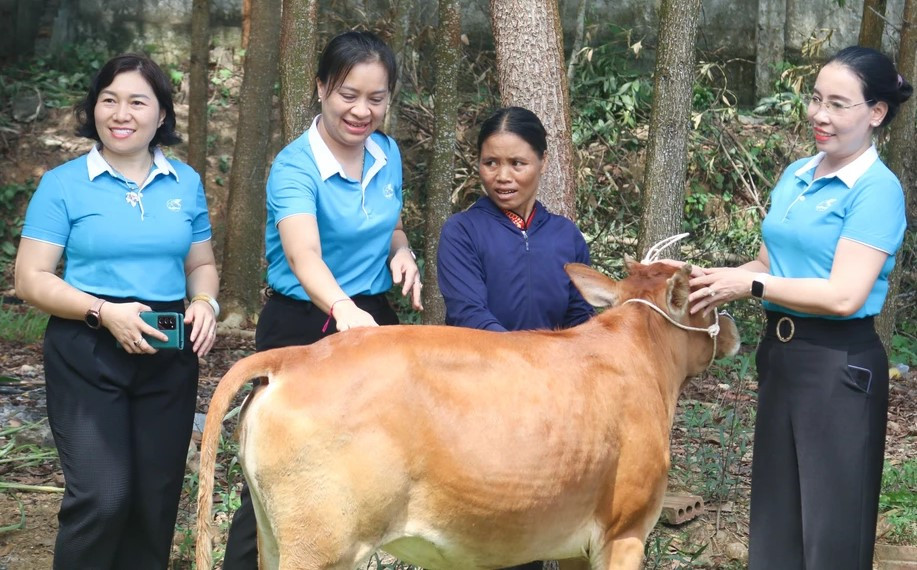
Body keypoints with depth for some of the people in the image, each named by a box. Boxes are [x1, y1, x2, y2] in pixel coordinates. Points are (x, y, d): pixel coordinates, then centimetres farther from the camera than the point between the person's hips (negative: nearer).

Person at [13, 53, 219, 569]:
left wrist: (206, 304, -6)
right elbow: (31, 280, -7)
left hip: (169, 356, 4)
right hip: (88, 355, -4)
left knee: (157, 497, 10)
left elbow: (202, 263, 16)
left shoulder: (186, 183, 7)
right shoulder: (63, 184, -4)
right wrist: (104, 312, -20)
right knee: (102, 497, -13)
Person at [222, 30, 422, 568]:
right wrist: (344, 311, -57)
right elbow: (304, 255, -38)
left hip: (374, 321, 6)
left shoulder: (388, 154, 1)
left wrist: (401, 251, -4)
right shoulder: (295, 166, -19)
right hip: (303, 328, -6)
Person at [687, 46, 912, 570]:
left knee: (833, 527, 4)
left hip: (839, 366, -8)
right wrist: (720, 281, -5)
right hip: (781, 353, 8)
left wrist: (749, 285, -17)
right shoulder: (796, 176, 9)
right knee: (775, 514, 17)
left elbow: (844, 295, -22)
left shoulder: (877, 190, -15)